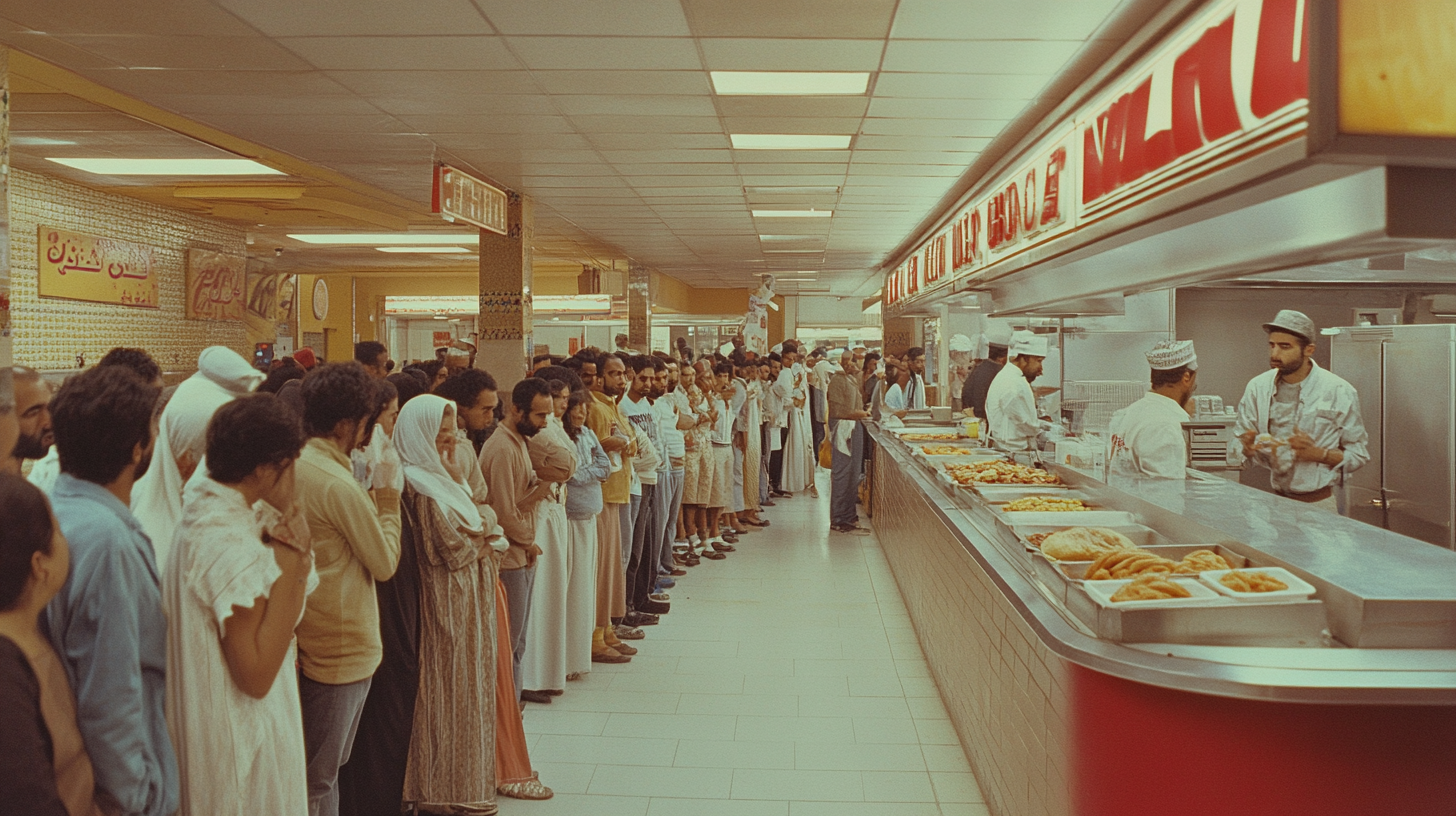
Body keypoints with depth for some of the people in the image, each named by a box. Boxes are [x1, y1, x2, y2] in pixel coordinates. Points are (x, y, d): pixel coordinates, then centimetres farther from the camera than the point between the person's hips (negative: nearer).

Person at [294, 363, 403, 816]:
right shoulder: (339, 484, -22)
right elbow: (385, 563, -13)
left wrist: (368, 499, 4)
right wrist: (386, 497, -4)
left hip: (304, 641, 8)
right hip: (341, 649, -8)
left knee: (320, 770, 19)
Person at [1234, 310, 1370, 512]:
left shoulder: (1339, 392, -8)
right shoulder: (1257, 387, -1)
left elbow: (1359, 454, -5)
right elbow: (1240, 444, 7)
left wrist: (1318, 453, -22)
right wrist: (1248, 448, -16)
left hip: (1319, 504, -2)